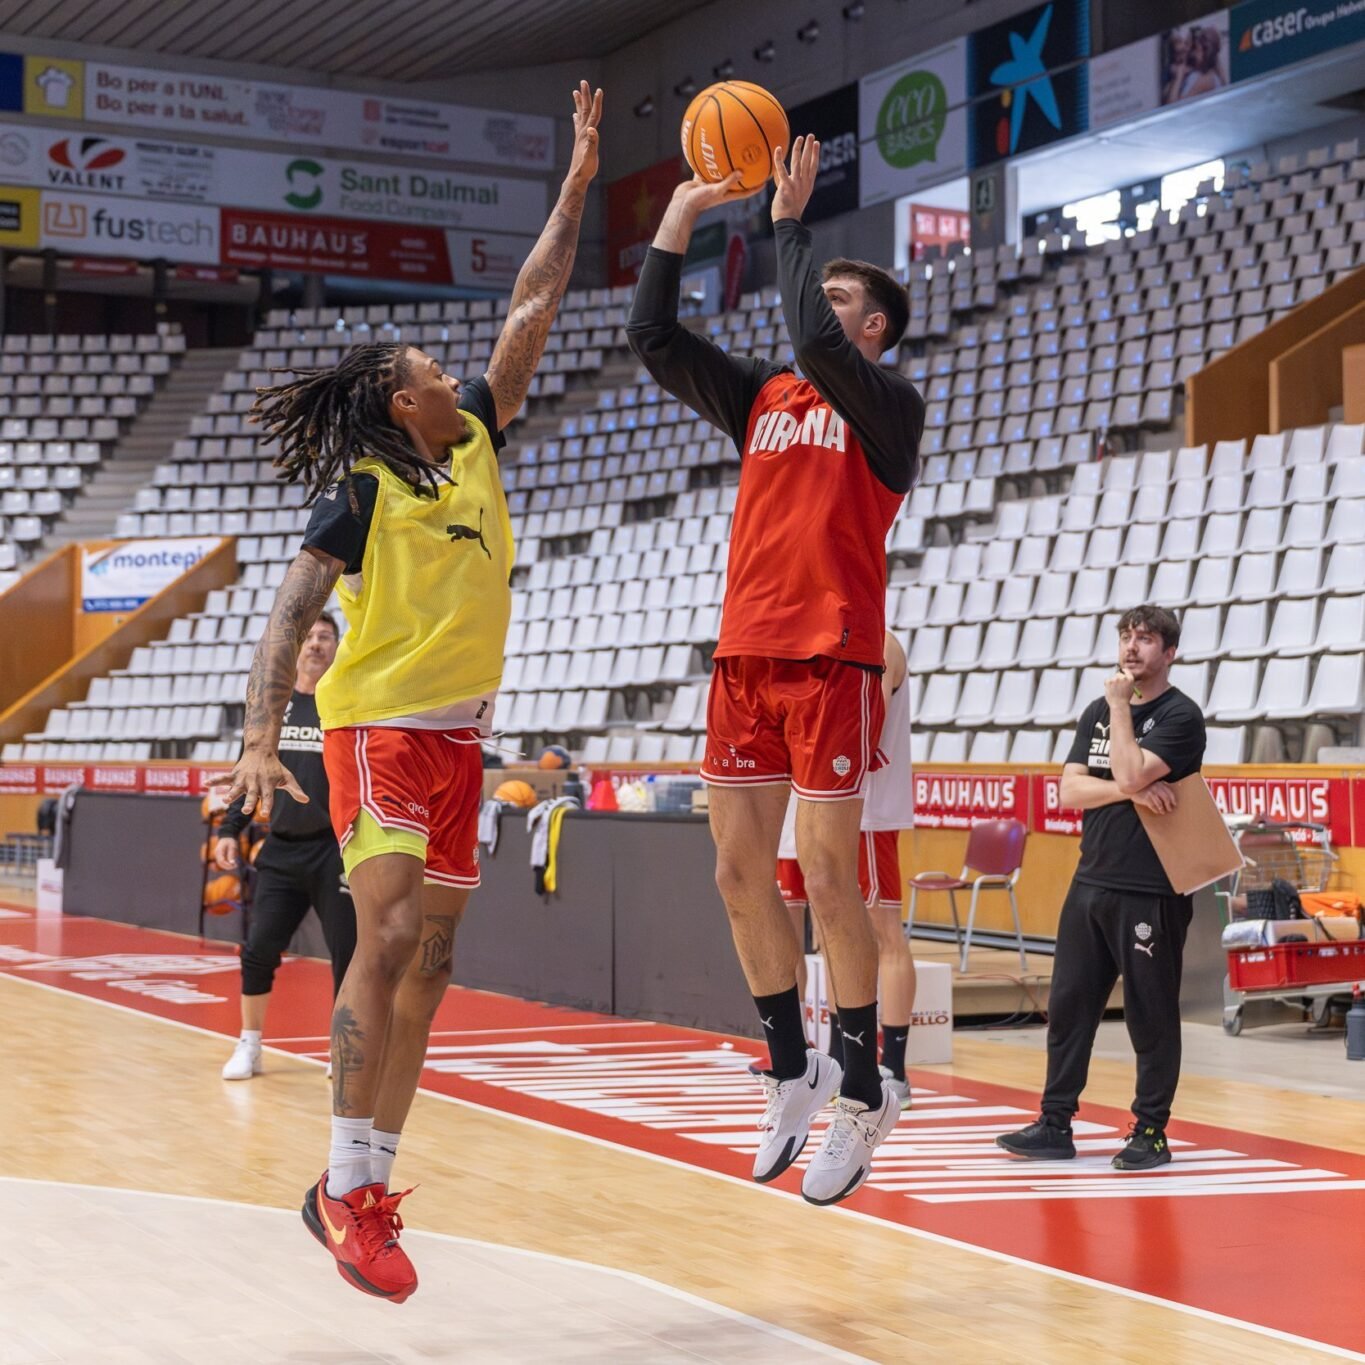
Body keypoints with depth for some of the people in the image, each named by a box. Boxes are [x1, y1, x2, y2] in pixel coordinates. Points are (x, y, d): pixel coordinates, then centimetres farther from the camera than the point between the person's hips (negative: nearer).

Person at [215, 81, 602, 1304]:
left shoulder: (476, 446, 11)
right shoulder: (365, 490, -8)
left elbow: (531, 316, 14)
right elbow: (290, 616, -14)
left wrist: (579, 185, 13)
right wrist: (261, 739, -27)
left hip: (459, 737, 7)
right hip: (382, 729, -7)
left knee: (428, 963, 5)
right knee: (387, 941, -16)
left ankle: (375, 1184, 11)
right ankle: (343, 1188, -11)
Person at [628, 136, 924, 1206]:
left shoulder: (889, 404, -1)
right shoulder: (763, 396, 17)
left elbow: (814, 342, -21)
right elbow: (653, 338, 10)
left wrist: (791, 221, -10)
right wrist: (681, 215, 6)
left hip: (831, 658, -6)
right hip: (746, 655, 6)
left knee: (827, 880, -6)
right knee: (741, 874, 7)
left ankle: (864, 1093, 7)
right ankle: (793, 1070, 21)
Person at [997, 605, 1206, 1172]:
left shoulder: (1180, 715, -6)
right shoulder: (1098, 711, 13)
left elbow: (1130, 774, -21)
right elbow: (1069, 790, 3)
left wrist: (1119, 707, -9)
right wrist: (1132, 791, -13)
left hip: (1150, 893, -6)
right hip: (1090, 884, 6)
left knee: (1151, 1016, 1)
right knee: (1068, 1006, 8)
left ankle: (1150, 1131, 11)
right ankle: (1056, 1124, 15)